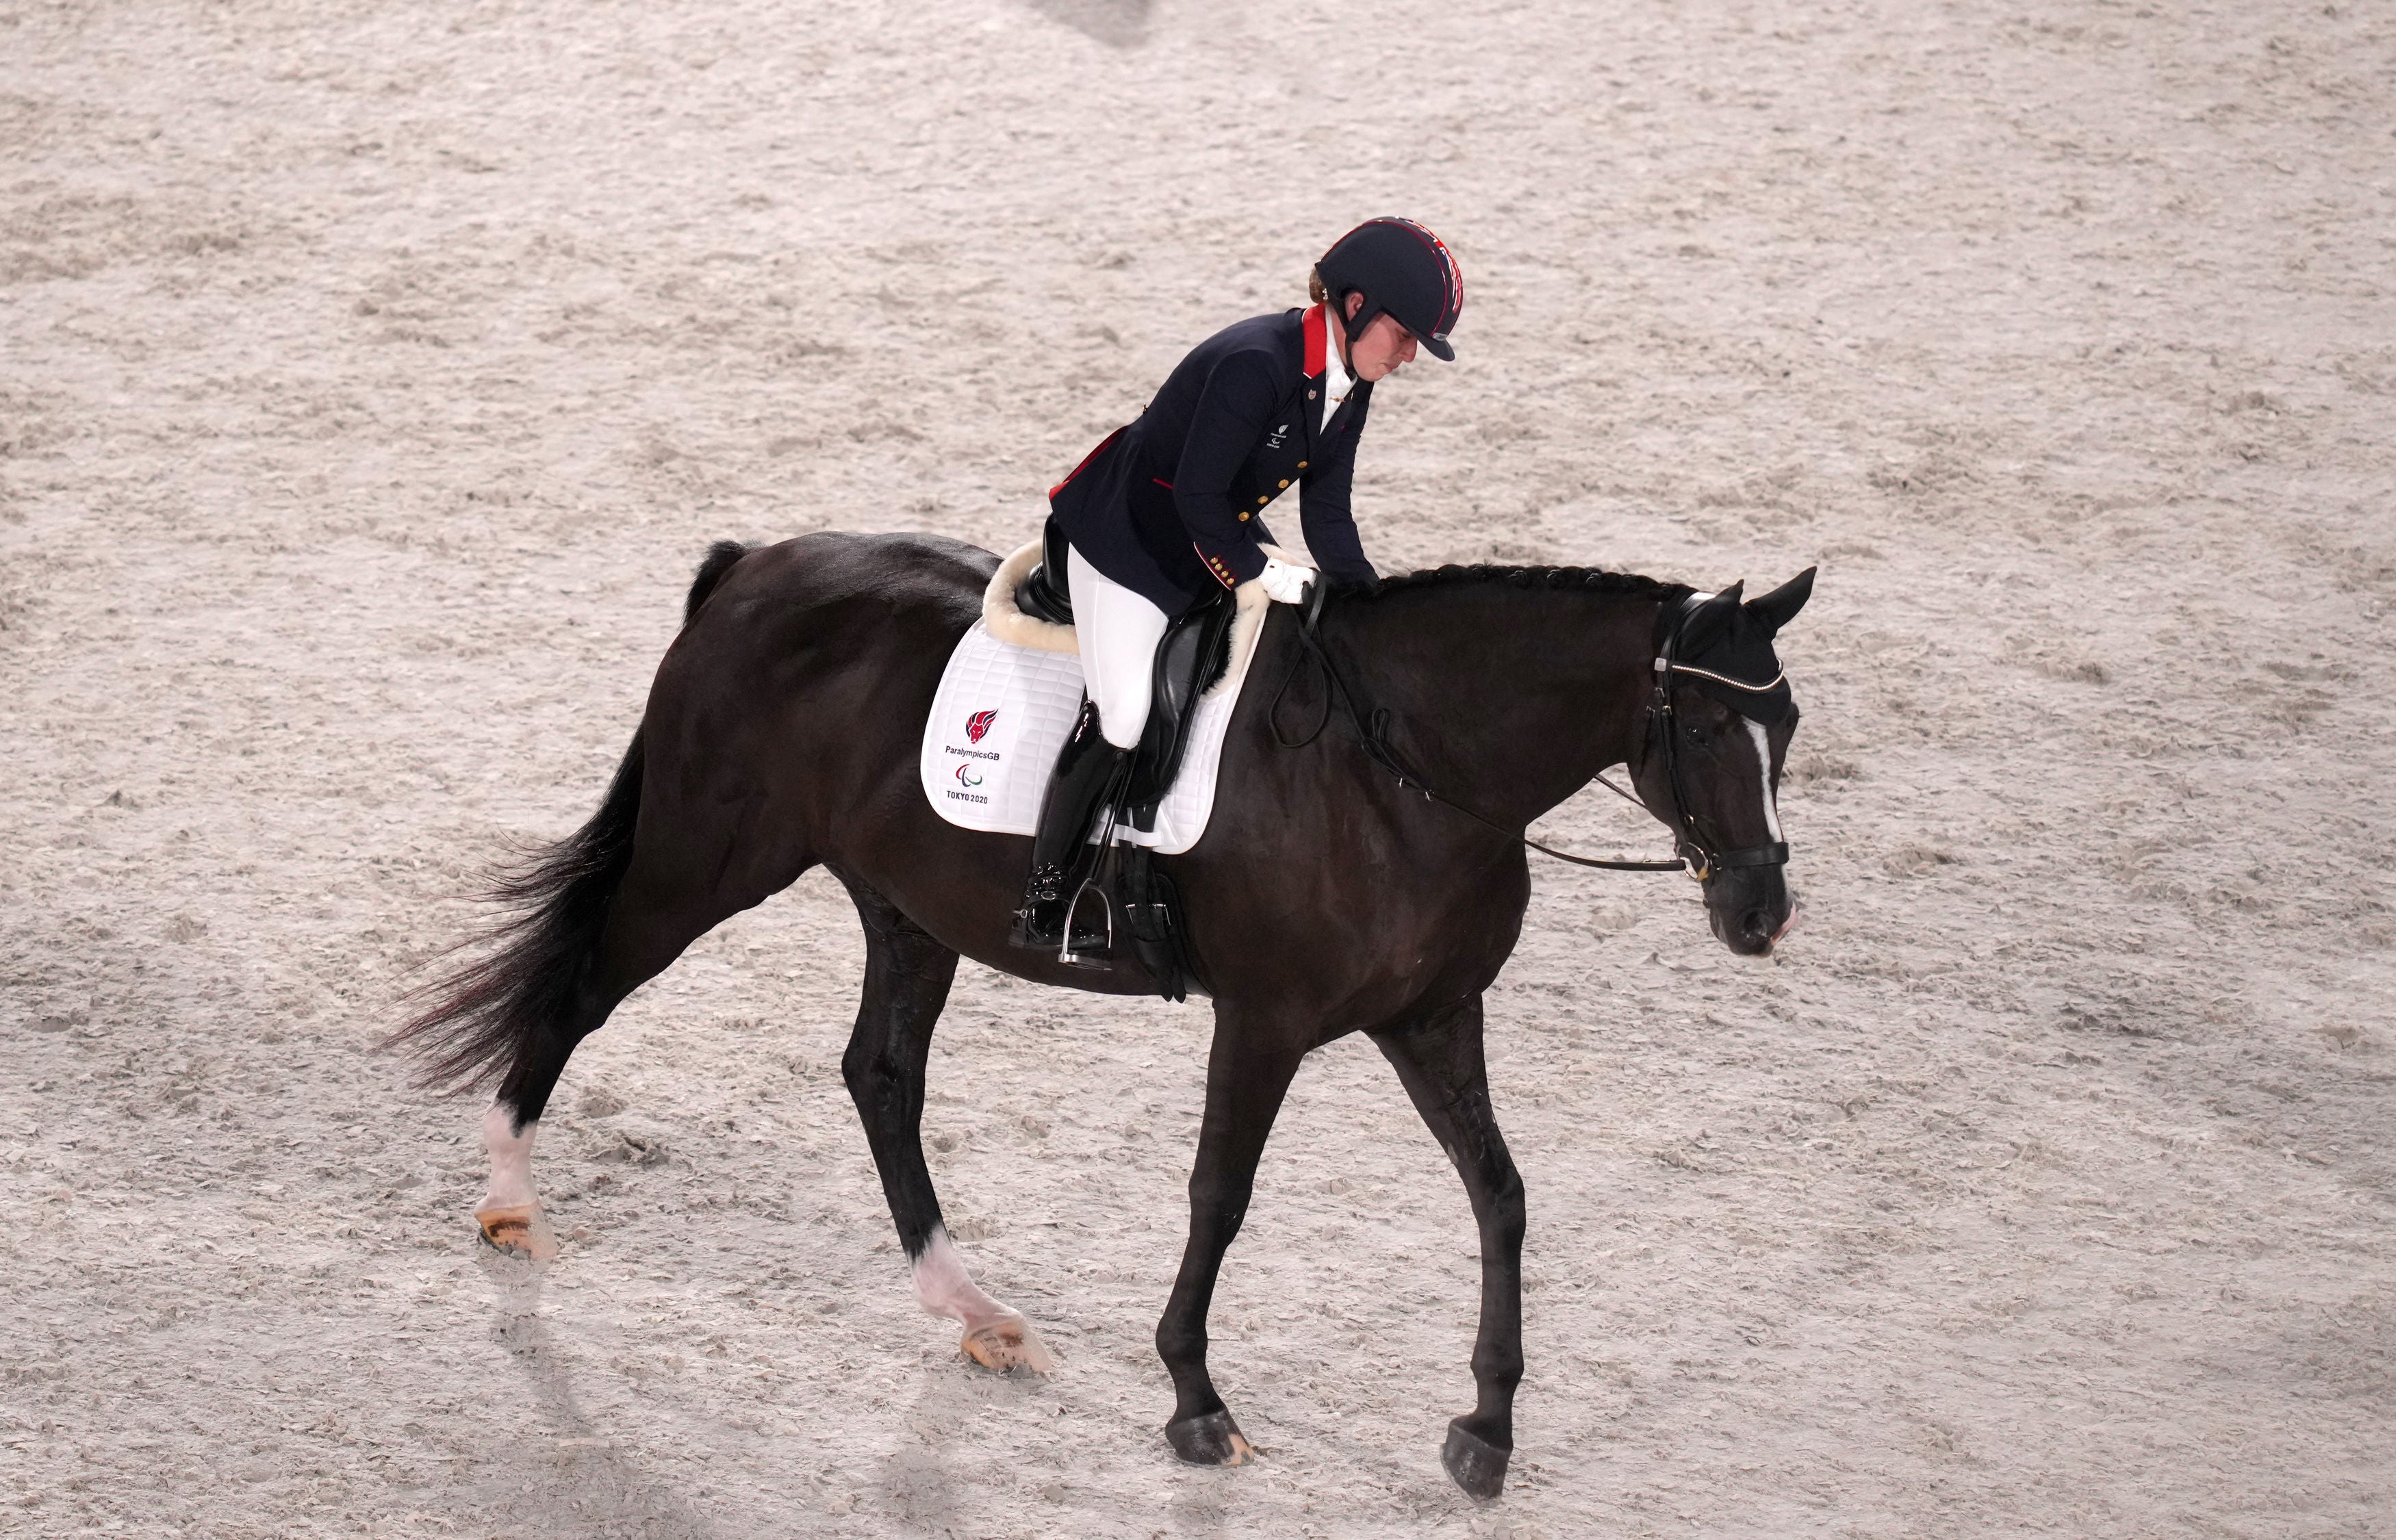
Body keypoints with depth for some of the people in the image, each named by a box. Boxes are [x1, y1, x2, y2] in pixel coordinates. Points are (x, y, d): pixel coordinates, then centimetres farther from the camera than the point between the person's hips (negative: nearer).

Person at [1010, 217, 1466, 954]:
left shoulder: (1347, 387, -3)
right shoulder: (1255, 364, -31)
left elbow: (1326, 514, 0)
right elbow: (1197, 493, -28)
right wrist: (1258, 572, -22)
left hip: (1221, 538, 9)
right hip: (1130, 540, -9)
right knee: (1122, 714, -20)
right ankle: (1044, 896, -8)